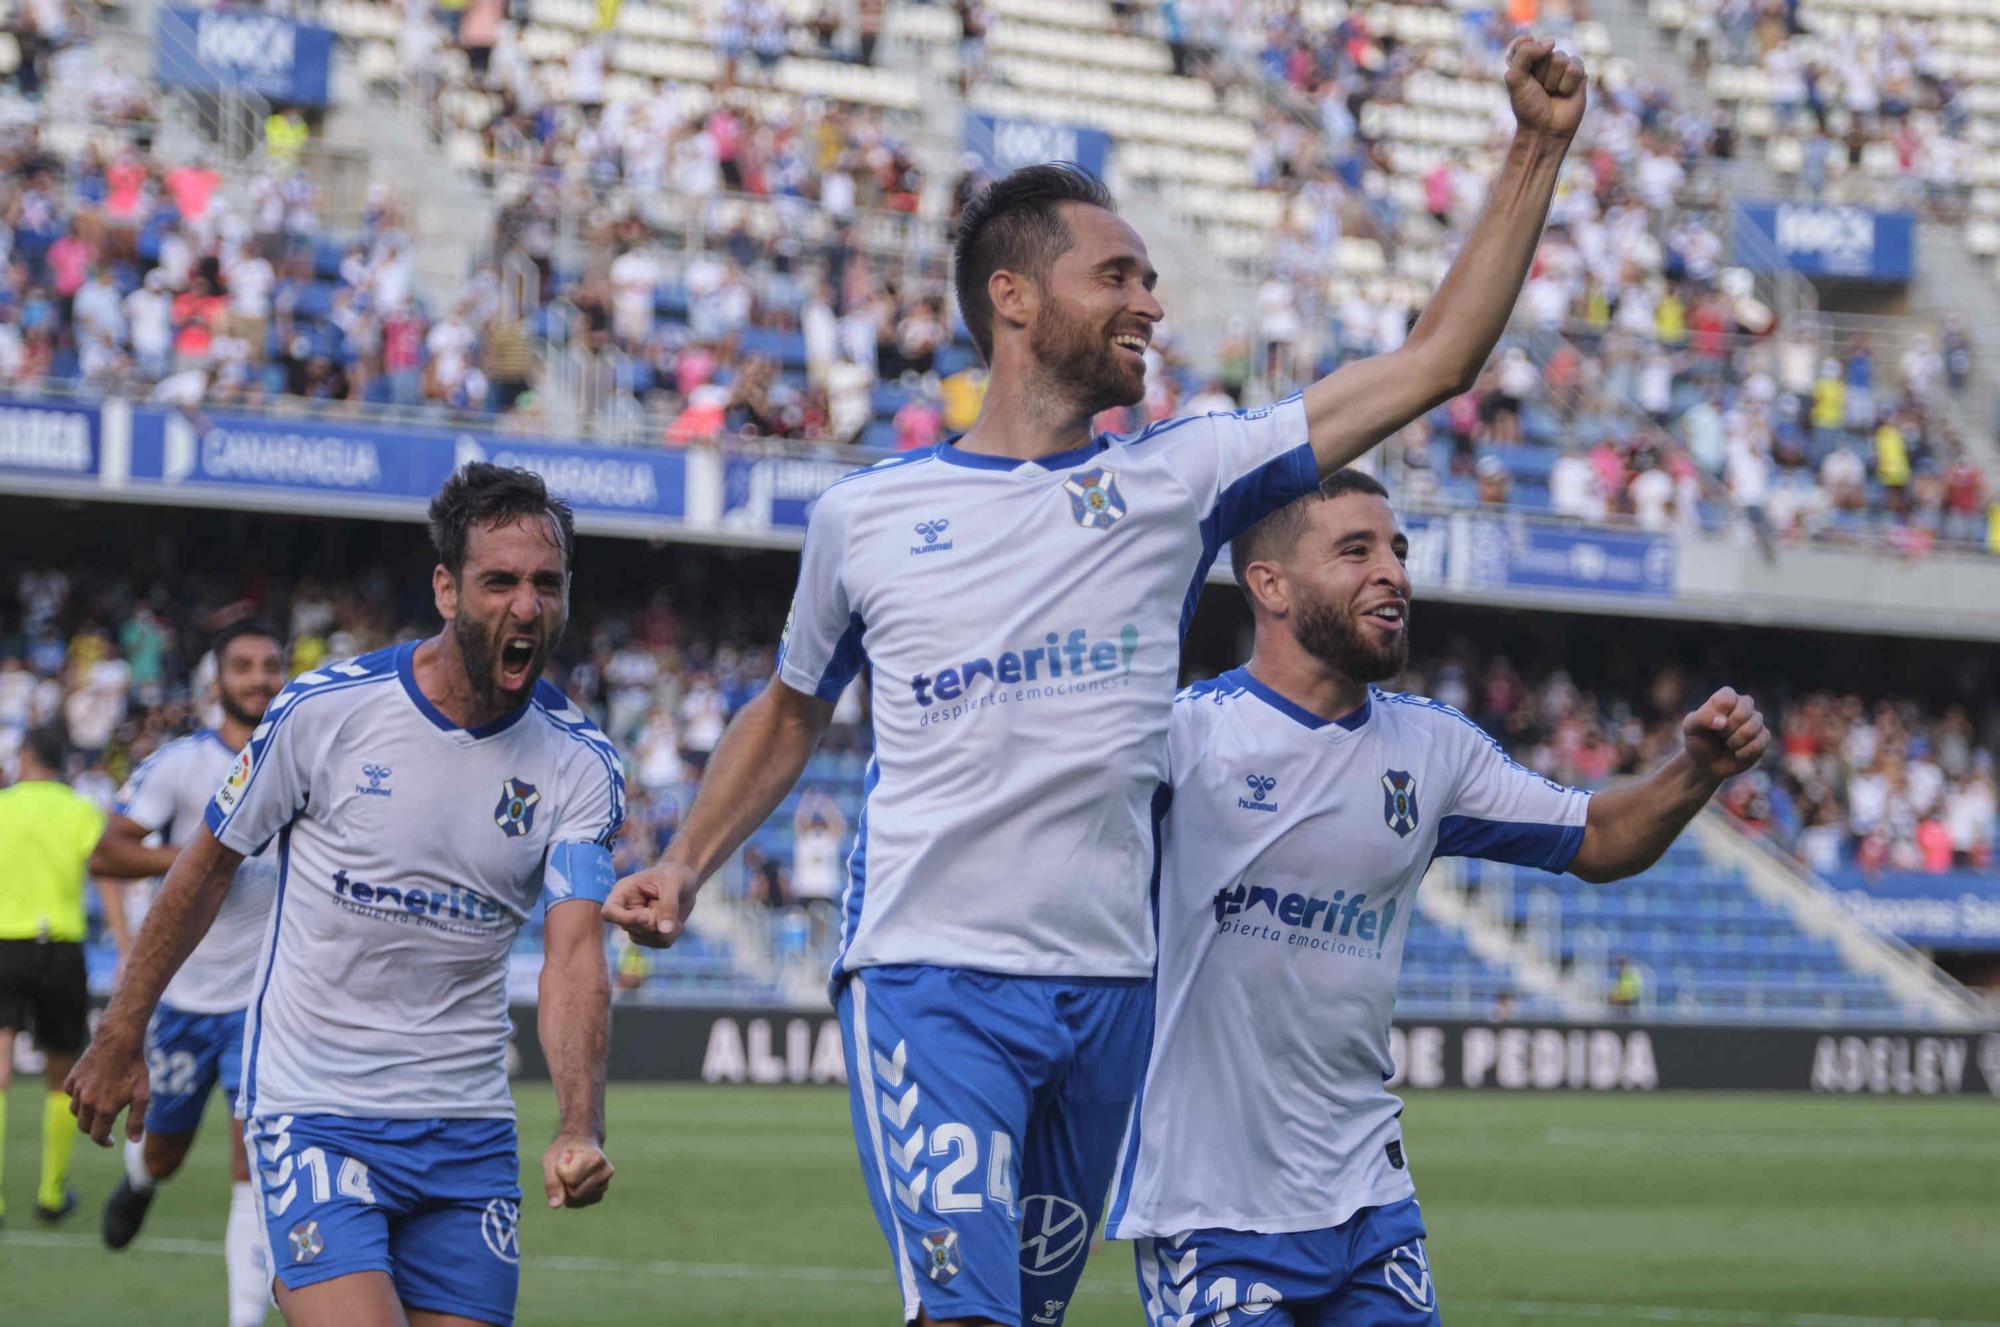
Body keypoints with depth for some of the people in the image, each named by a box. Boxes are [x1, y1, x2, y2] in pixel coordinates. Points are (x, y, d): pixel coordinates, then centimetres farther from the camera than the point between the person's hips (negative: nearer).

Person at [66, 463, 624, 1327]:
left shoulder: (580, 766, -3)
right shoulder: (324, 710, -9)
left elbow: (574, 956, -14)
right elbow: (207, 868, 4)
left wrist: (580, 1130, -30)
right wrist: (119, 1041, 8)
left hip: (468, 1127, 4)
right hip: (313, 1113, -4)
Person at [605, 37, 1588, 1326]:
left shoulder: (1179, 478, 6)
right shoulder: (865, 516, 4)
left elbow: (1433, 363, 5)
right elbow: (791, 715, 20)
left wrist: (1539, 150, 1)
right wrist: (685, 866, 8)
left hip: (1106, 984, 3)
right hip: (929, 978, -3)